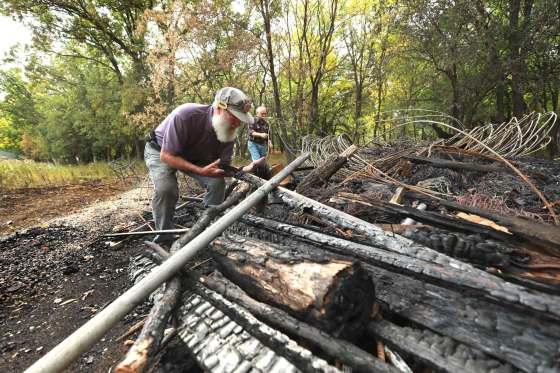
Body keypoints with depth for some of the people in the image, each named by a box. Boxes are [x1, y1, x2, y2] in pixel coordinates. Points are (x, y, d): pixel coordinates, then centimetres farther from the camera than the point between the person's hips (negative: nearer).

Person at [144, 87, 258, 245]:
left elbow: (223, 167, -15)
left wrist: (243, 170, -36)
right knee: (166, 188, -30)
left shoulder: (228, 130, -21)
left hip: (194, 156, 4)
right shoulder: (185, 115, -38)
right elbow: (166, 156, -32)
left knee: (218, 182, -17)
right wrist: (201, 171, -42)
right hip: (161, 151, -4)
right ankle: (164, 239, -7)